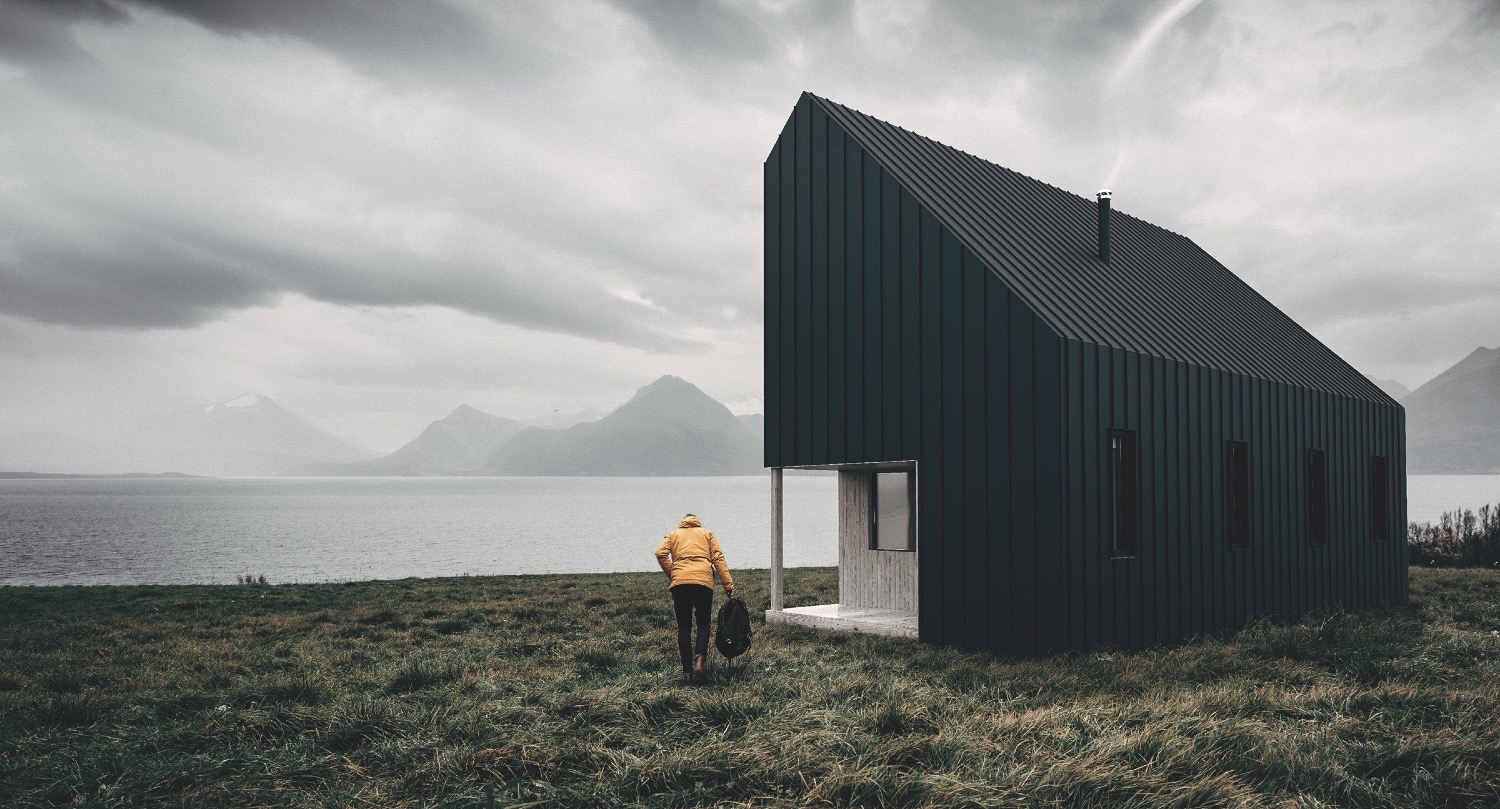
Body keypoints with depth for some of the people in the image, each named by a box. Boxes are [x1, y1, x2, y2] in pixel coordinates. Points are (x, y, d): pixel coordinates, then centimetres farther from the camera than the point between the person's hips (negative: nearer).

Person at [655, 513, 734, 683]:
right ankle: (700, 657, -15)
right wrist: (729, 586, 4)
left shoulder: (673, 535, 24)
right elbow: (718, 559, 9)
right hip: (704, 581, 0)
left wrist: (671, 574, 10)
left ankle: (687, 671, 4)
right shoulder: (707, 533, 23)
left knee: (684, 627, 8)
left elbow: (660, 554, 2)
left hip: (679, 582, 0)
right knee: (703, 623, 12)